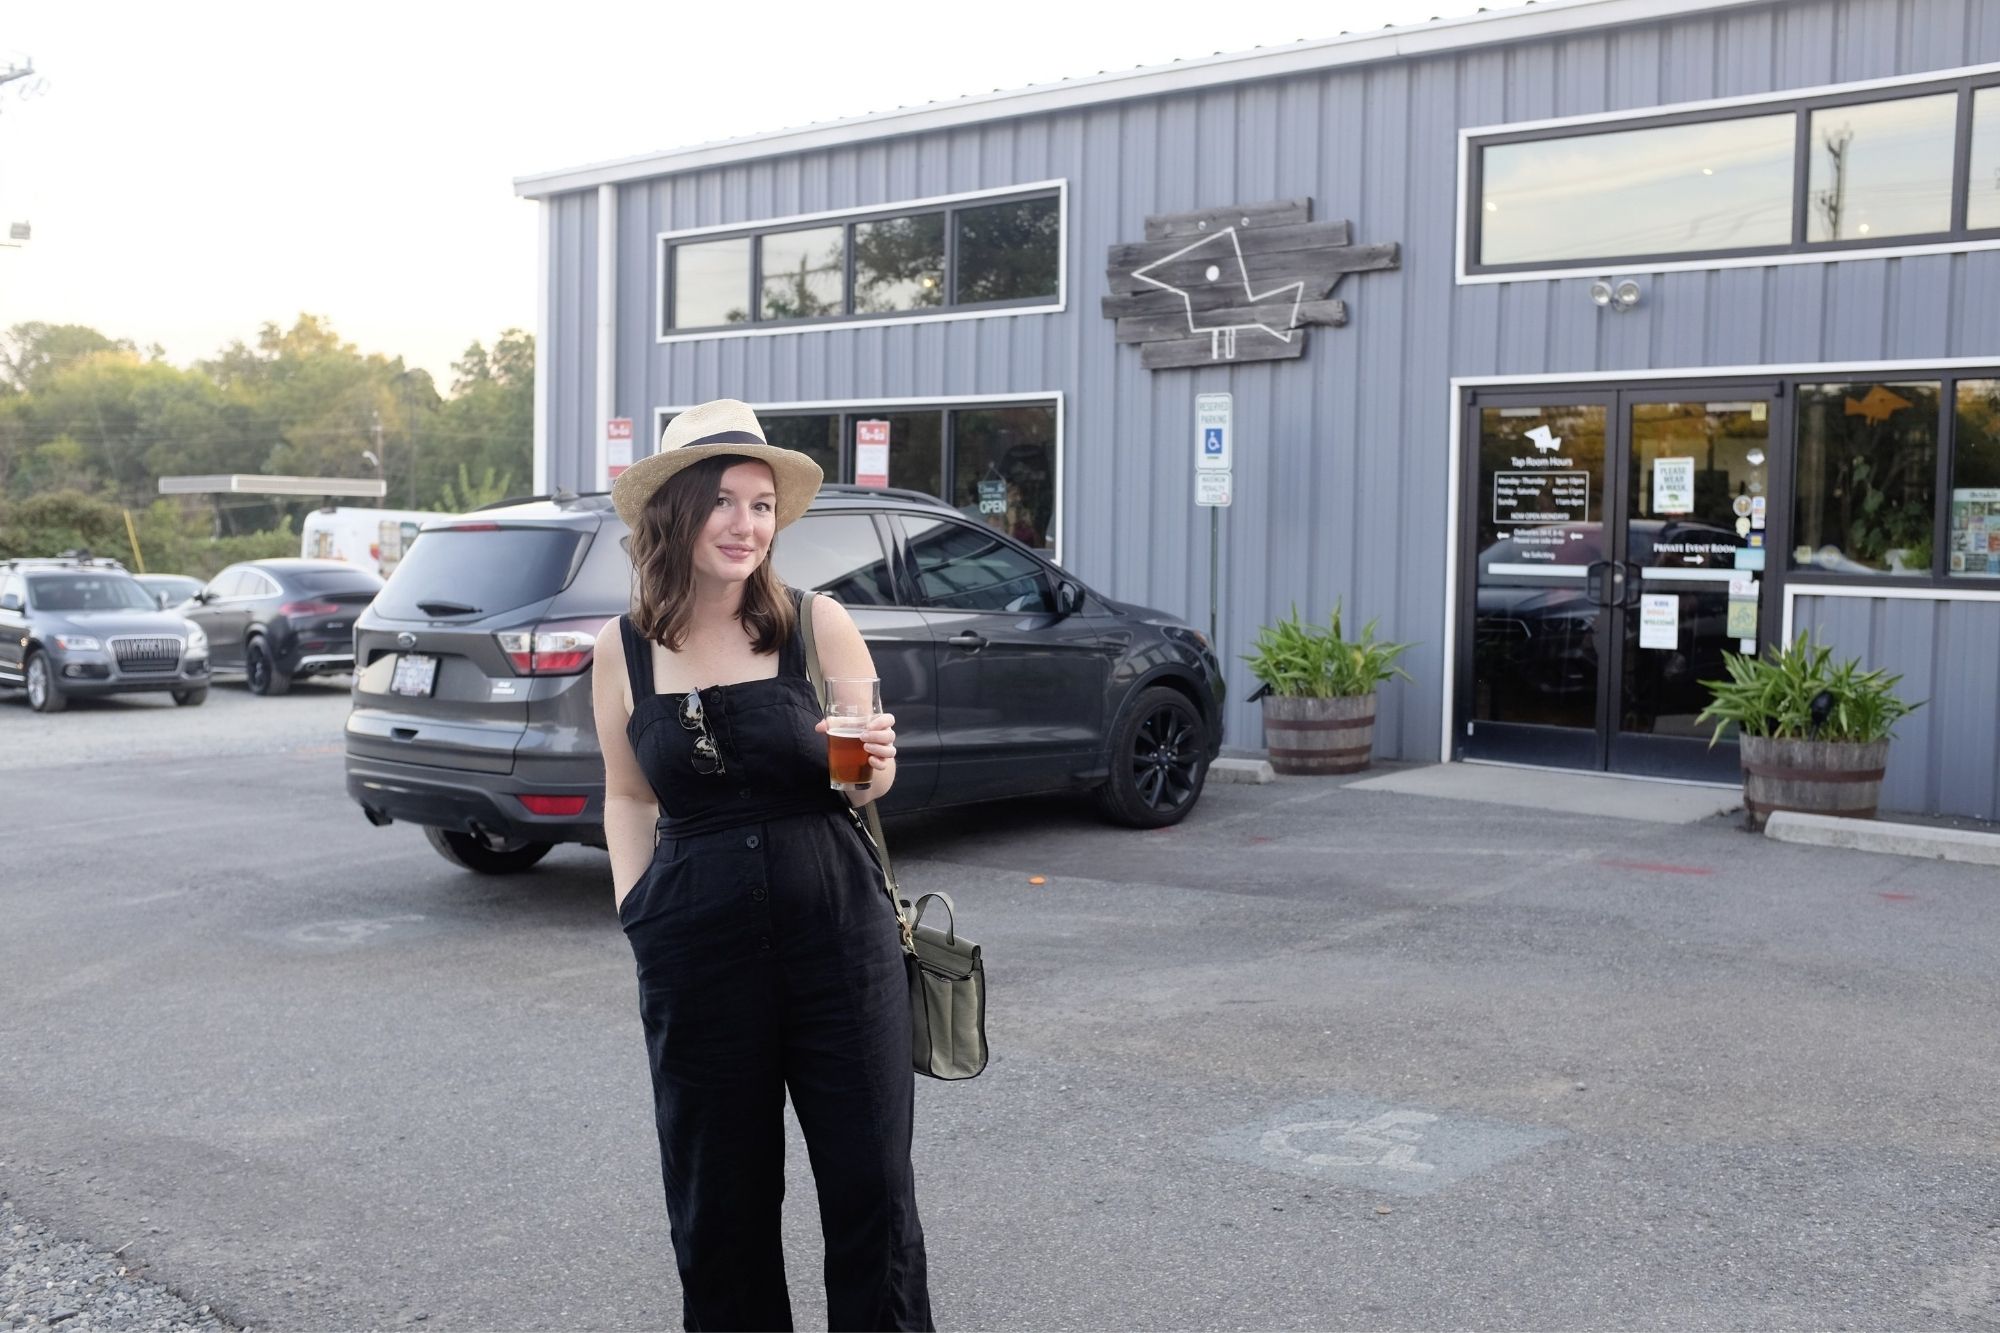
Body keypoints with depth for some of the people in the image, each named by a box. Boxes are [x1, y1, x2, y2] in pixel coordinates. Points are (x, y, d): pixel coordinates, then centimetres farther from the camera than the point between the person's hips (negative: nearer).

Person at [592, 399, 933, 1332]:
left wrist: (874, 769, -16)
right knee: (718, 1198, 12)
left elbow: (868, 785, 5)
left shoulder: (819, 626, -4)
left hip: (837, 930, -1)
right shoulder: (622, 652, 1)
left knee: (871, 1182, 5)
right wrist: (632, 908, 4)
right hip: (696, 948, 1)